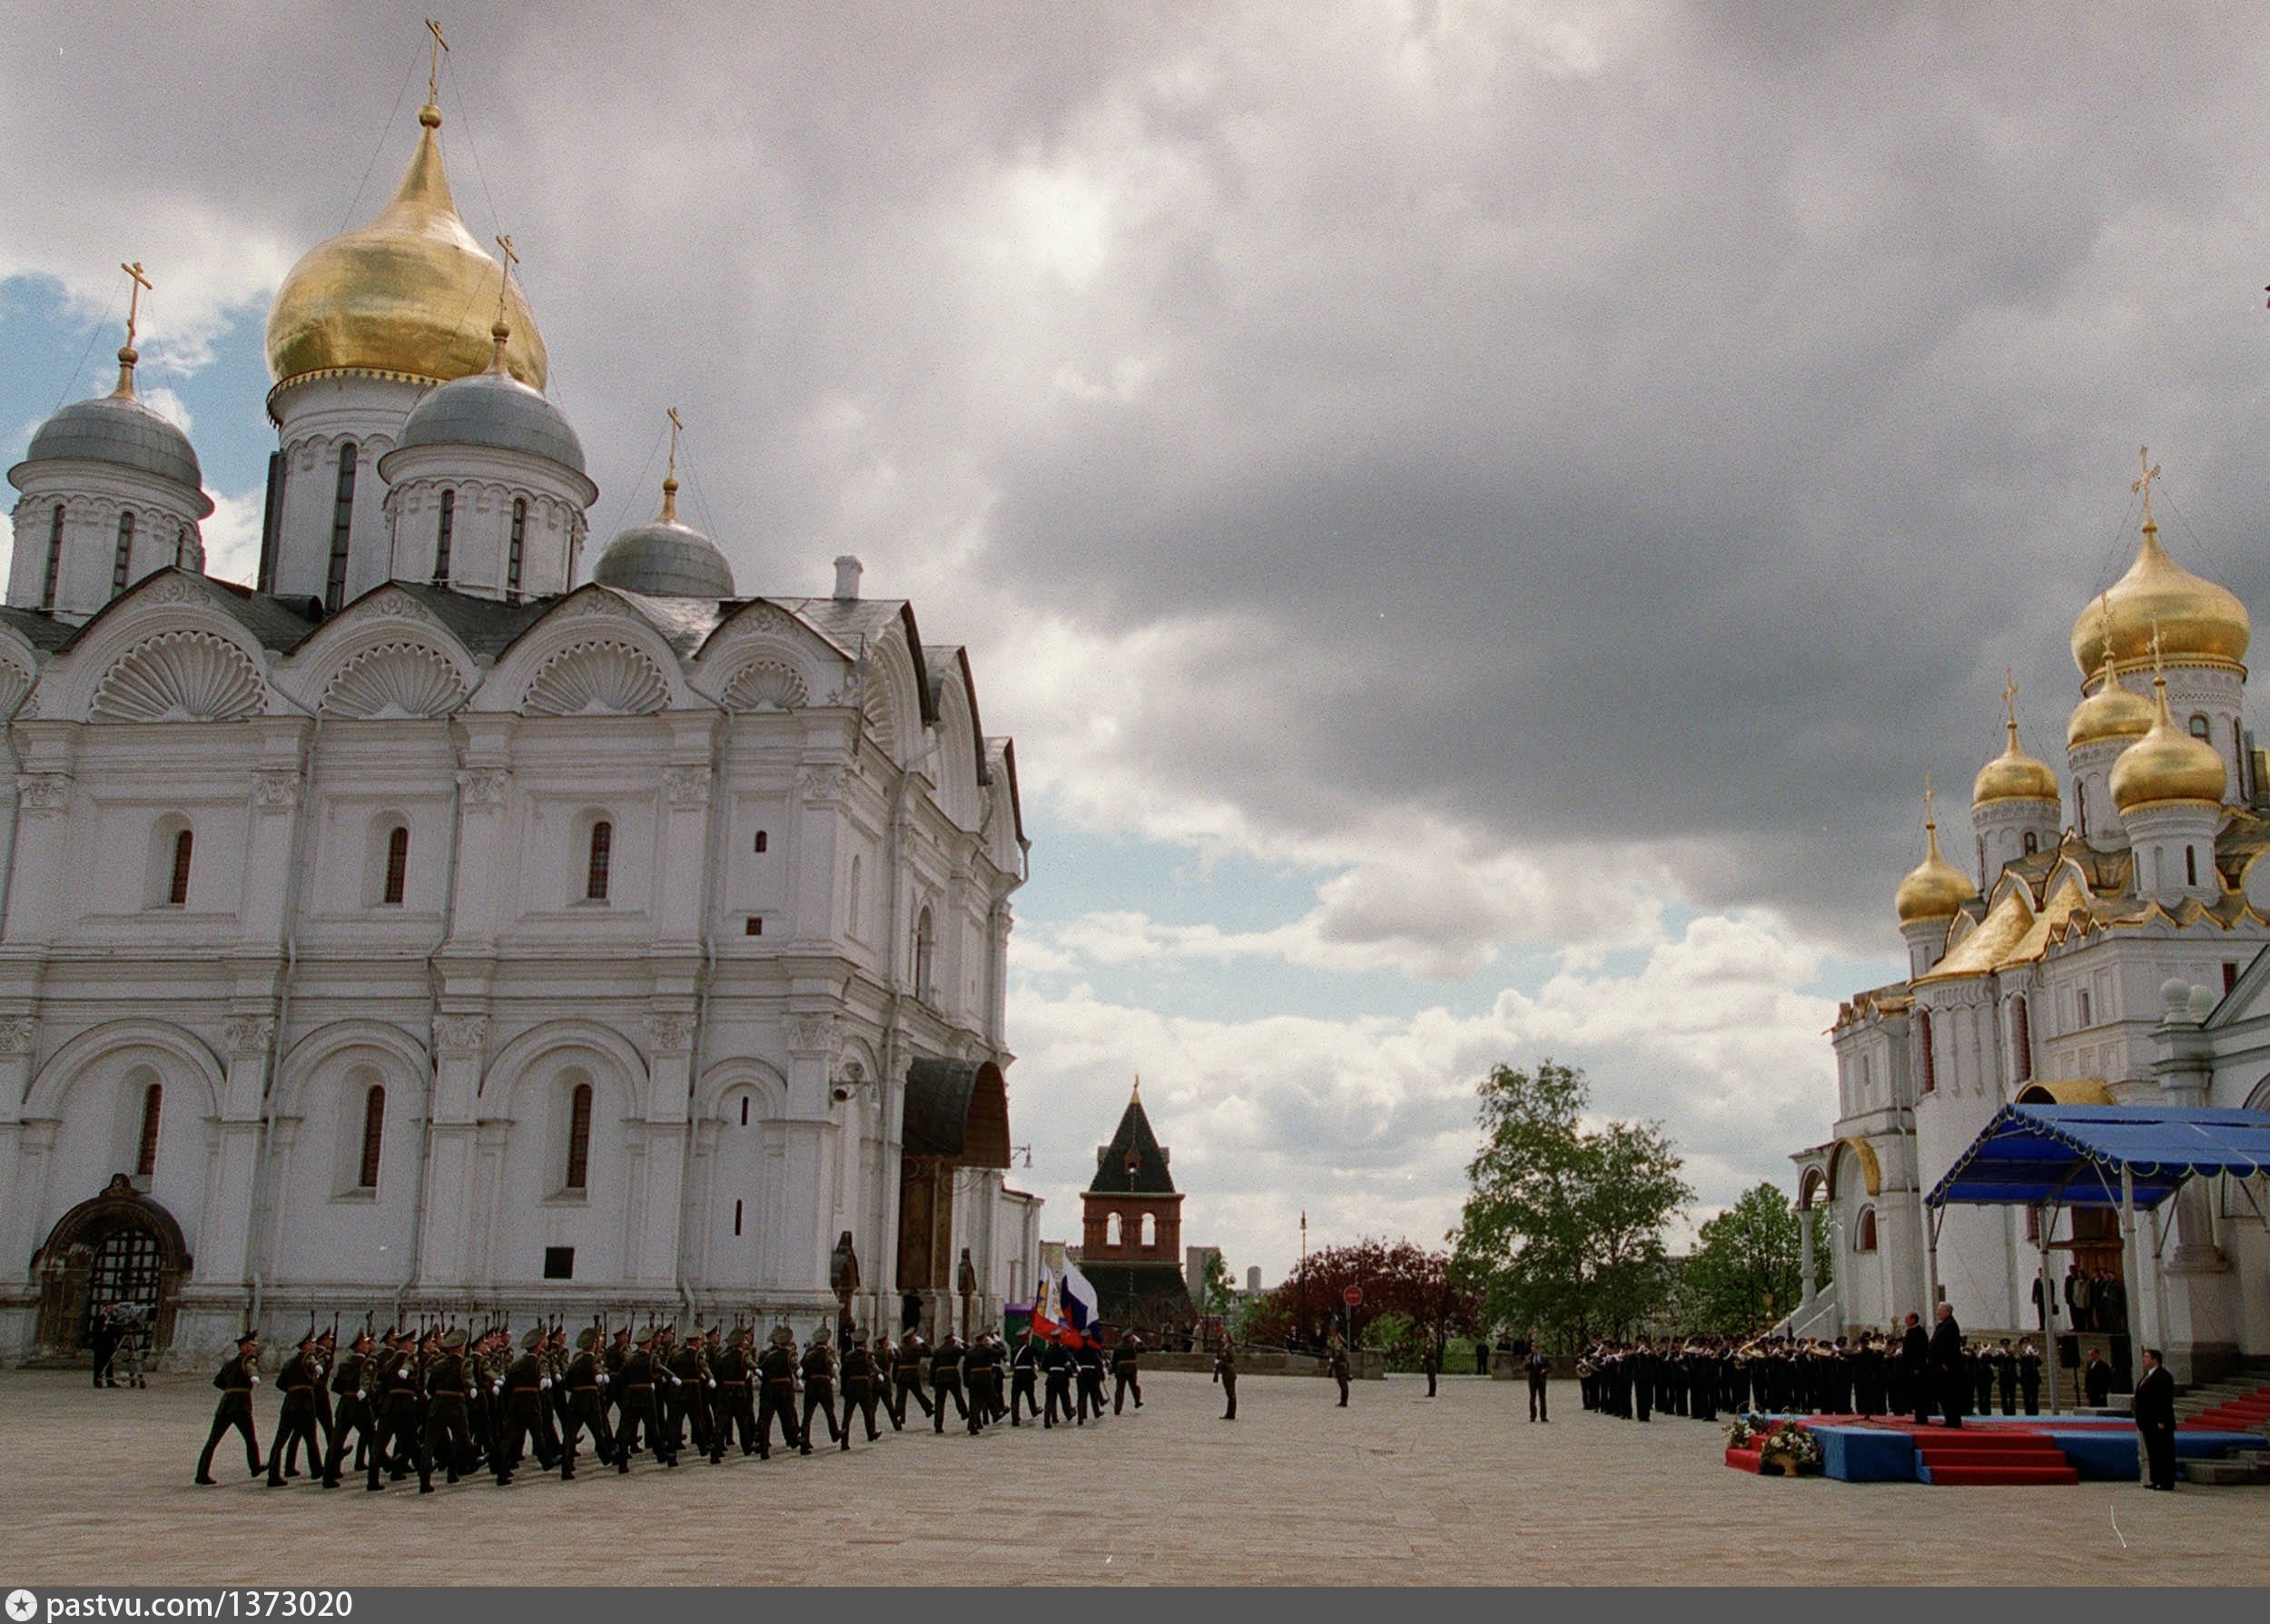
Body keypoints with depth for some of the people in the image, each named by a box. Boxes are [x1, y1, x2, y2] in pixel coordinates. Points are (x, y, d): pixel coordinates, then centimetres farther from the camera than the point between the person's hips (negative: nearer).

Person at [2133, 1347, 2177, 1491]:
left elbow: (2166, 1400, -17)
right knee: (2152, 1453, 11)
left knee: (2164, 1453, -3)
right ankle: (2155, 1480, 16)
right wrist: (2140, 1420, 16)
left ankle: (2166, 1482, 1)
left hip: (2159, 1424, -10)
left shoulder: (2163, 1376, -12)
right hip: (2148, 1423, 10)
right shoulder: (2146, 1376, 17)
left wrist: (2162, 1421, -21)